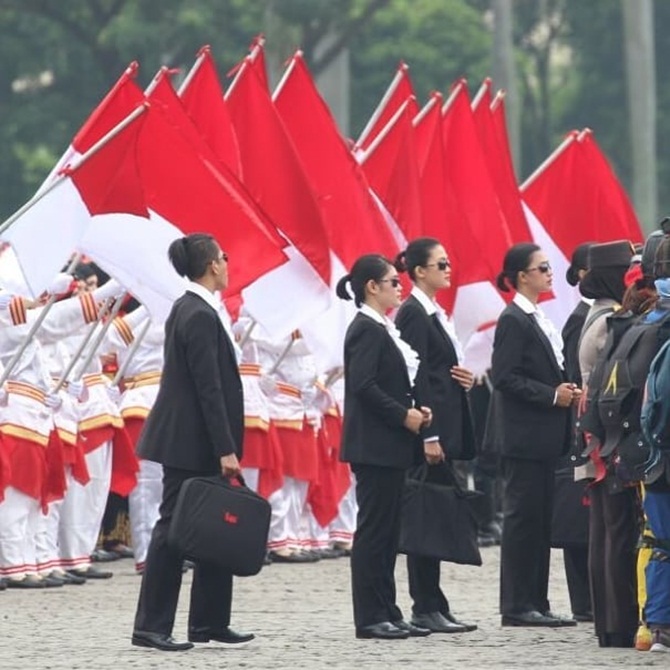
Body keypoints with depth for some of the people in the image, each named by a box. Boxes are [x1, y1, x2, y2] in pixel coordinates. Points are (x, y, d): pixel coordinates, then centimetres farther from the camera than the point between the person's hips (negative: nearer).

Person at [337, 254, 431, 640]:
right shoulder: (366, 329, -12)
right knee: (374, 529, -6)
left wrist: (414, 410, 5)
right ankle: (370, 618, -3)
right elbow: (363, 386, -21)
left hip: (390, 446, 10)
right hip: (375, 445, -10)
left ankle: (386, 613, 14)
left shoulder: (382, 329, 16)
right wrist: (404, 415, -17)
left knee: (387, 532, 11)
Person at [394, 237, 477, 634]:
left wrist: (464, 379, 3)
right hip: (430, 427, -9)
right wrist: (429, 436, -21)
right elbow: (415, 378, -17)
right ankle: (427, 610, -5)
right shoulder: (413, 314, -11)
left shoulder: (434, 314, 17)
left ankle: (434, 607, 11)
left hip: (445, 428, 9)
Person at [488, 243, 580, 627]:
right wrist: (552, 395, -18)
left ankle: (536, 602, 12)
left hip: (543, 436, 9)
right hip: (522, 435, -9)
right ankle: (517, 606, -4)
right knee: (522, 516, -6)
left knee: (540, 519, 9)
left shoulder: (537, 319, 17)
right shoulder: (513, 320, -11)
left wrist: (567, 391, 5)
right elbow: (504, 376, -18)